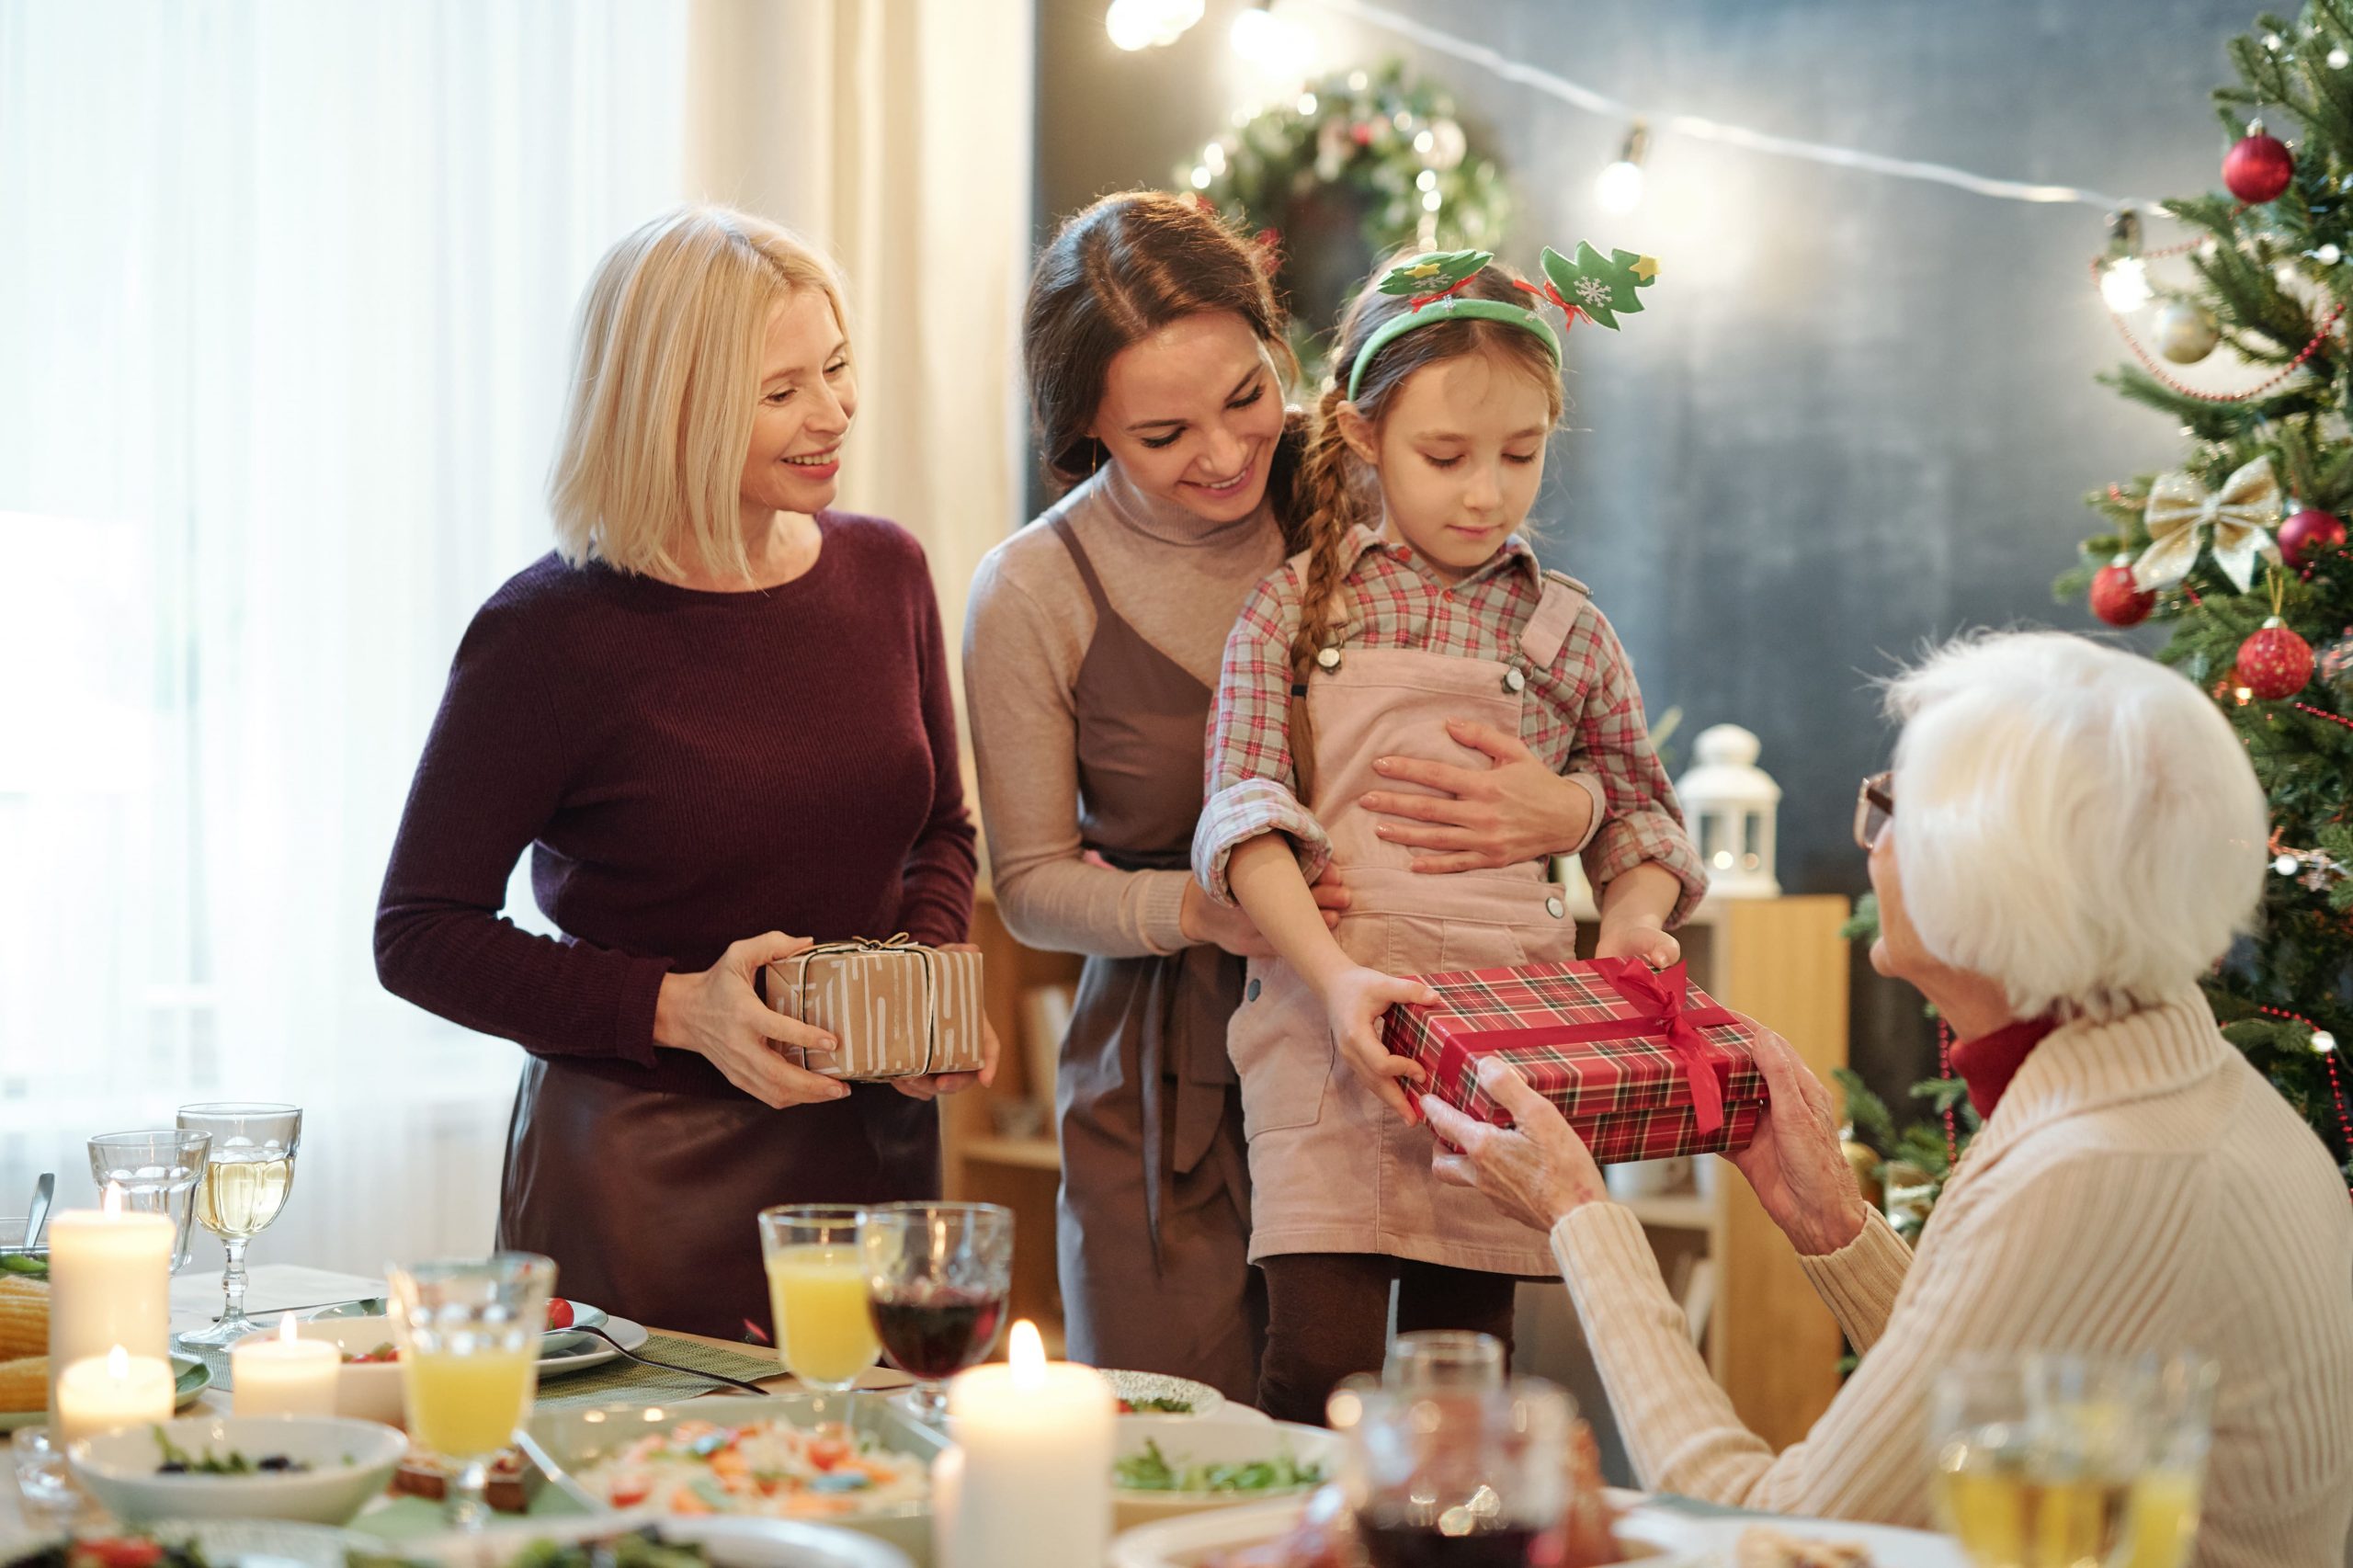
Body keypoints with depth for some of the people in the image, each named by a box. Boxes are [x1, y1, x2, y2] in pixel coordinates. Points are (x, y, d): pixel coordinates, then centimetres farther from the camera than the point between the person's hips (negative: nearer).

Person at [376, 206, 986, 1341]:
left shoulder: (883, 573, 3)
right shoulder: (550, 634, -13)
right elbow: (419, 935, -8)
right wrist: (677, 1009, -18)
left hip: (874, 1158, 5)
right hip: (641, 1184, -5)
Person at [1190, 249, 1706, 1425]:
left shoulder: (1569, 634, 10)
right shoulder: (1295, 609, 5)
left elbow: (1638, 822, 20)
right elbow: (1244, 817, -5)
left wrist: (1634, 920, -3)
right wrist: (1335, 974, -20)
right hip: (1331, 1018, -2)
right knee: (1321, 1368, -10)